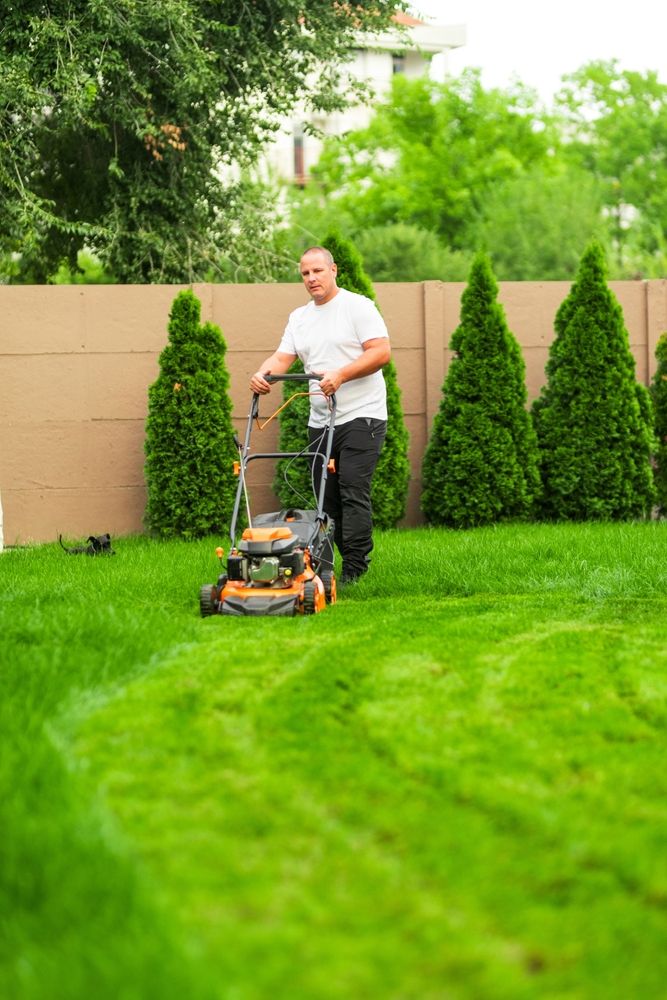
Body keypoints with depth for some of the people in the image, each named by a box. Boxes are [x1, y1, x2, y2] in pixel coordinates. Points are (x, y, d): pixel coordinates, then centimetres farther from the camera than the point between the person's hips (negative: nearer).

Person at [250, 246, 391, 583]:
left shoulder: (358, 306, -3)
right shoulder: (299, 318, 17)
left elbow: (381, 352, -13)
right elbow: (282, 357, 9)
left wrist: (340, 375, -23)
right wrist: (263, 374, -14)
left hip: (360, 416, -7)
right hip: (320, 421, 7)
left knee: (353, 490, -14)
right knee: (329, 496, 6)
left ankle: (354, 569, -14)